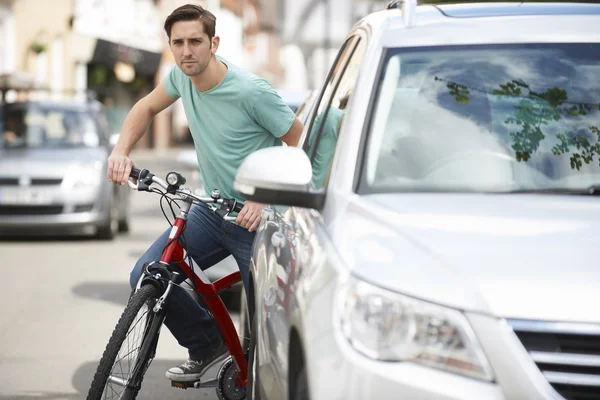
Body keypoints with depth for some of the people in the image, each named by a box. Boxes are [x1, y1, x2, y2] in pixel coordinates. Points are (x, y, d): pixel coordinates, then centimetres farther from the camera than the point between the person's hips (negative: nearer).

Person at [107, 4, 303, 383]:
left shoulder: (251, 91, -23)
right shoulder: (182, 76, -3)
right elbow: (147, 107, 17)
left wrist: (265, 198, -24)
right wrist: (121, 151, 1)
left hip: (256, 218, -6)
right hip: (212, 210, 6)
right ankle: (207, 345, 16)